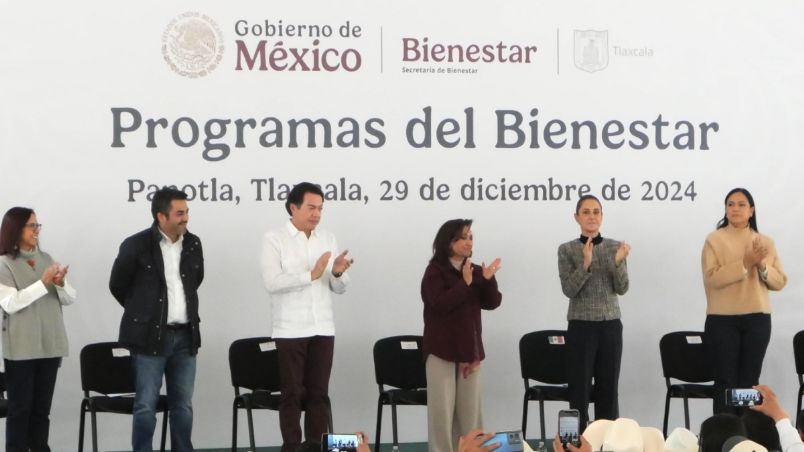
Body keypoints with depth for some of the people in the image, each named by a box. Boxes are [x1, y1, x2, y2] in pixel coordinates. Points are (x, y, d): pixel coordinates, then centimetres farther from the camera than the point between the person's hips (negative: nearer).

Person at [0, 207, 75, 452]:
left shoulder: (46, 258, 10)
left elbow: (70, 298, 8)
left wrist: (61, 284, -13)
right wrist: (43, 283, -21)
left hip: (50, 345, 5)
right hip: (21, 348, -5)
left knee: (42, 407, 8)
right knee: (20, 407, -2)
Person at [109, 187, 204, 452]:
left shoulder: (193, 243, 6)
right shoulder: (136, 245, -9)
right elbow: (117, 285, 3)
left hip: (185, 336, 5)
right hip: (151, 336, -5)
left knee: (183, 405, 9)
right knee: (146, 406, -3)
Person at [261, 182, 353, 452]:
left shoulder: (328, 238, 9)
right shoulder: (274, 239, -4)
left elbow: (339, 288, 9)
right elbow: (272, 282, -17)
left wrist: (338, 273, -14)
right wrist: (311, 274, -24)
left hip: (323, 328, 4)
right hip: (290, 330, -4)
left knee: (319, 393, 7)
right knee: (292, 394, 2)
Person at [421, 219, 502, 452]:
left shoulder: (475, 271, 6)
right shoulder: (435, 271, -7)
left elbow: (491, 303, 2)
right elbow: (441, 303, -20)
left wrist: (488, 280, -15)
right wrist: (464, 284, -28)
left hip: (469, 348, 5)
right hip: (442, 349, -5)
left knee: (469, 410, 9)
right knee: (442, 409, -3)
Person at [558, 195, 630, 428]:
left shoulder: (615, 247, 4)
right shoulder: (567, 249, -2)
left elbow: (622, 288, -2)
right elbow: (569, 290, -11)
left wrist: (618, 262, -20)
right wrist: (586, 264, -24)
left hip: (610, 325, 2)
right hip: (581, 326, -2)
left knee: (608, 388, 6)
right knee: (579, 388, -1)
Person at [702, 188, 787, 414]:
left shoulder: (765, 242, 10)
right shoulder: (714, 240, -1)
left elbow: (780, 282, 8)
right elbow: (712, 278, -14)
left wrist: (763, 267, -12)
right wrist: (744, 264, -22)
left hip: (757, 320, 3)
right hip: (722, 320, -3)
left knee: (749, 382, 5)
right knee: (725, 381, -2)